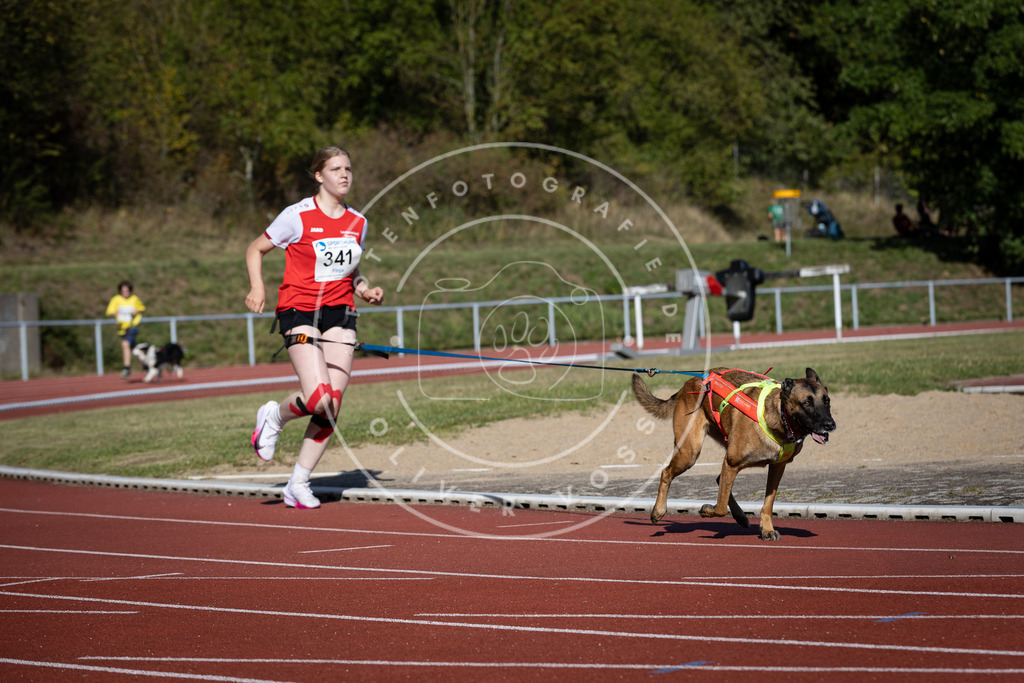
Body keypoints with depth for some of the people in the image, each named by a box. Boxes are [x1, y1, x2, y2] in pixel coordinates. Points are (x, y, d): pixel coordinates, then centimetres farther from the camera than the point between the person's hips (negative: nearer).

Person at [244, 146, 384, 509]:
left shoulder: (357, 222, 9)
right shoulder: (298, 216, -7)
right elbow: (255, 250, 2)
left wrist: (365, 290, 5)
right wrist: (257, 288, -13)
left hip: (340, 315, 5)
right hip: (299, 311, -5)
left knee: (332, 406, -3)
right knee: (319, 398, -21)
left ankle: (298, 483, 10)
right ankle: (274, 416, 13)